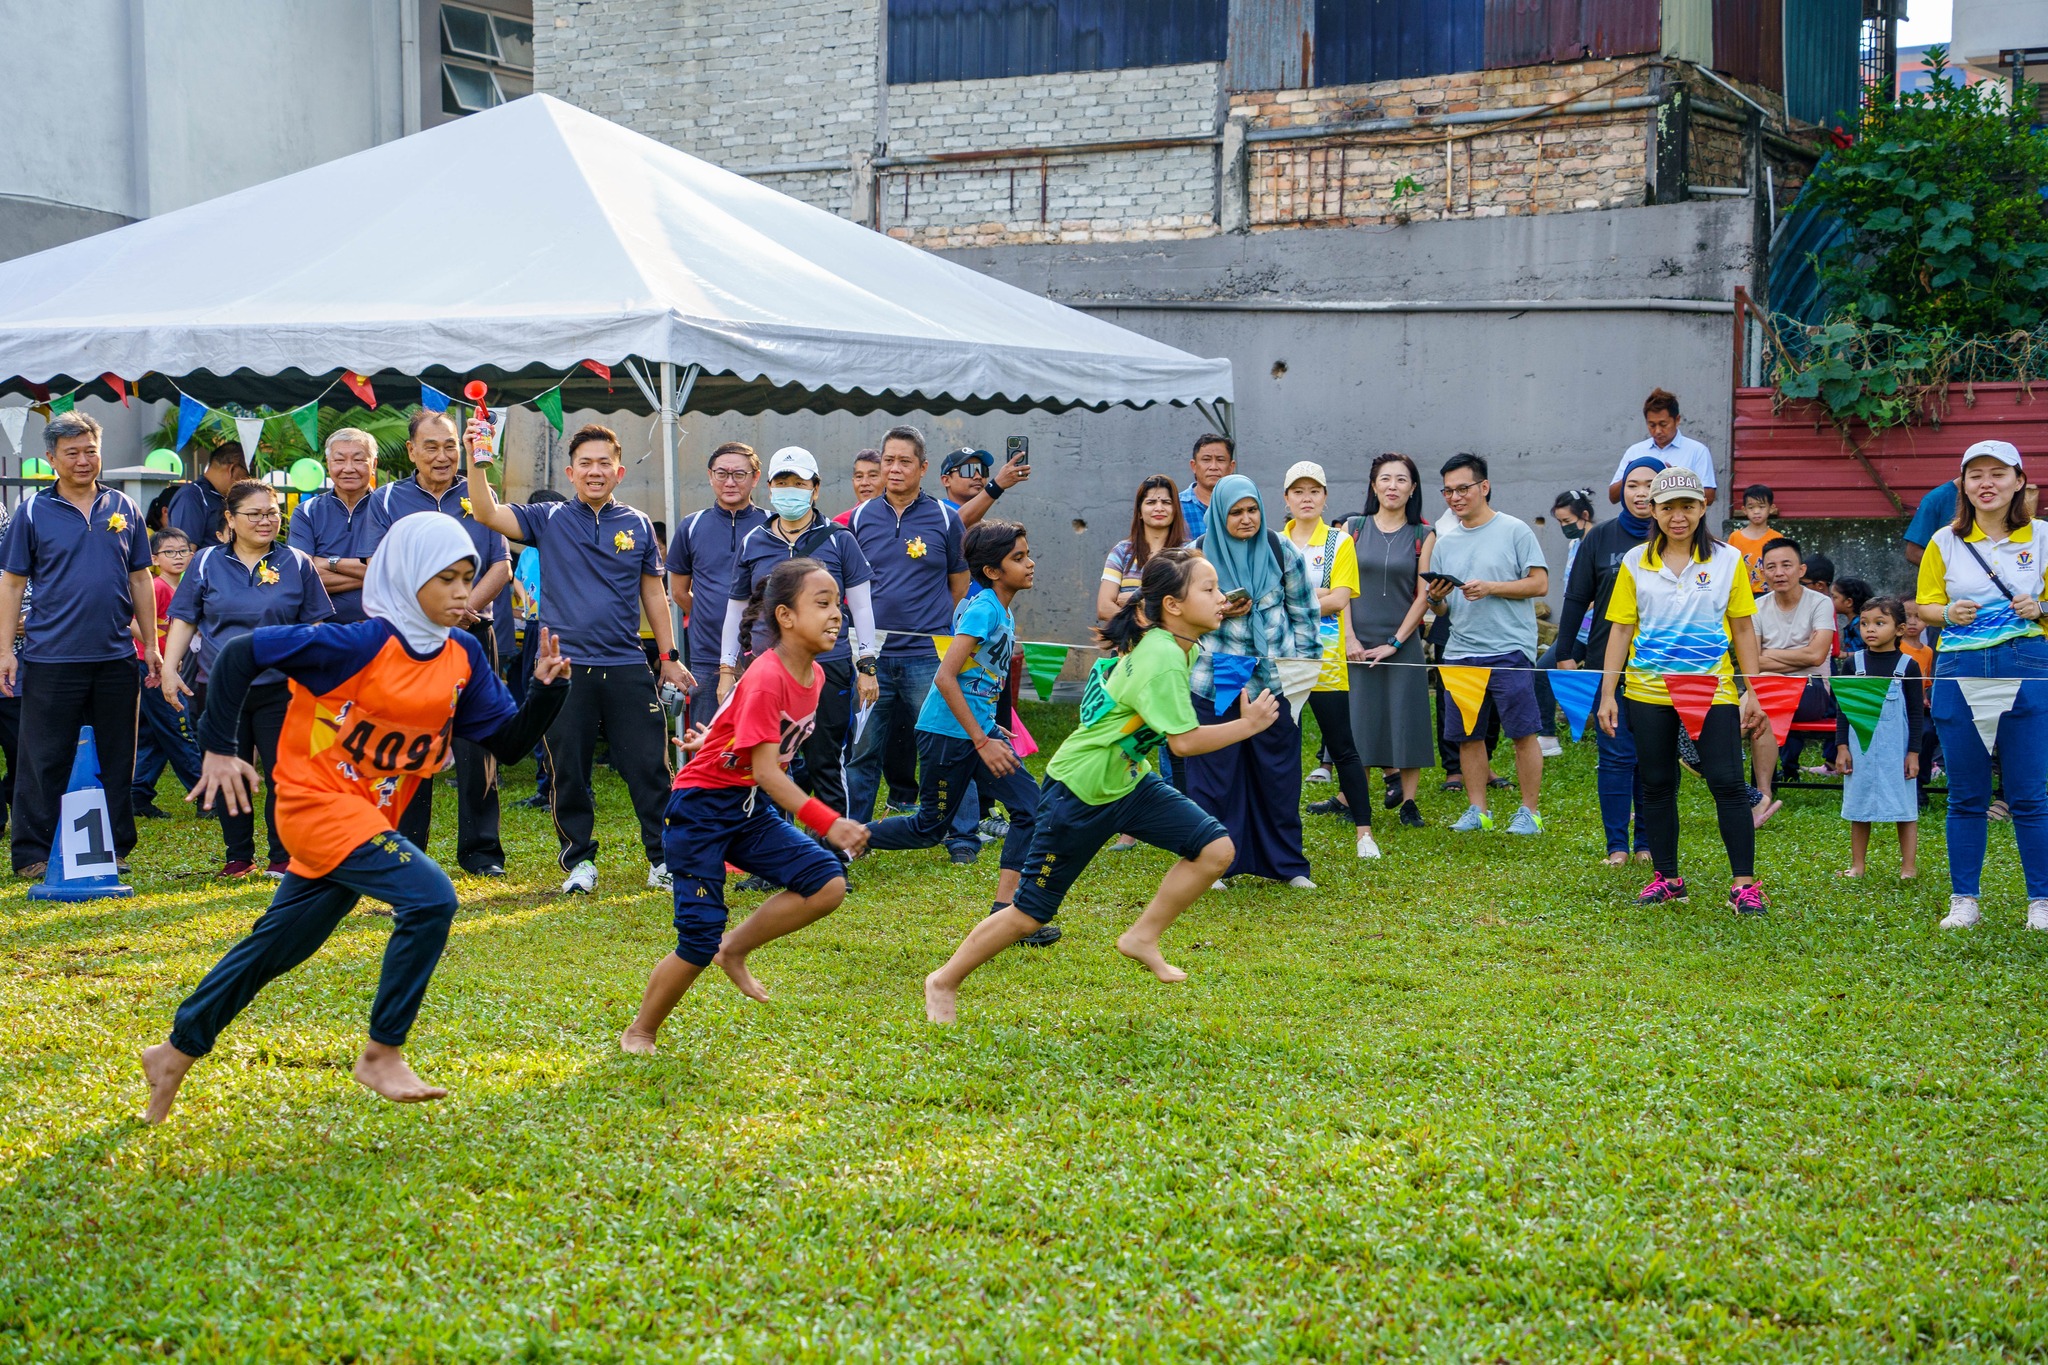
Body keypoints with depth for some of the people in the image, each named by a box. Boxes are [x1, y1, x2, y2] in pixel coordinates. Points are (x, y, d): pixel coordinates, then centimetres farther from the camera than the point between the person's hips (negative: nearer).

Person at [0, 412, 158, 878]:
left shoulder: (123, 507, 9)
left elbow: (140, 579, 13)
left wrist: (150, 645, 10)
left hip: (116, 657, 3)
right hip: (51, 659, -3)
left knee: (116, 760, 8)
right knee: (45, 761, 2)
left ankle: (116, 849, 17)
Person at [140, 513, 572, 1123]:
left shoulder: (463, 657, 2)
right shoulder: (361, 644, -18)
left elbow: (508, 742, 4)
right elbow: (240, 654, -16)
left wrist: (547, 690, -12)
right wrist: (218, 749, -16)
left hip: (370, 819, 7)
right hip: (319, 803, -7)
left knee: (274, 947, 16)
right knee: (428, 896, -23)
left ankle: (178, 1051, 34)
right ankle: (382, 1055, -10)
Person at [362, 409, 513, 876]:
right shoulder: (388, 500, 9)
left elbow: (501, 566, 5)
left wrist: (465, 608, -12)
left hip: (472, 636, 0)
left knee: (477, 745, -1)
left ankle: (481, 851, 6)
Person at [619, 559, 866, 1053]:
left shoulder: (814, 675, 2)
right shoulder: (766, 679, -24)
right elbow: (767, 771, -27)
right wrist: (828, 823, -32)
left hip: (749, 808, 8)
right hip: (701, 808, -8)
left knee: (828, 884, -10)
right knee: (699, 941, -7)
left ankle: (735, 949, 8)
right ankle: (639, 1034, 15)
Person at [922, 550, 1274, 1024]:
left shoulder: (1174, 646, 1)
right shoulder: (1161, 659, -27)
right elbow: (1185, 741, -29)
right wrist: (1248, 724, -21)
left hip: (1128, 781, 9)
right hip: (1079, 792, -9)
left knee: (1215, 849, -5)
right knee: (1031, 913, -1)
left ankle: (1143, 937, 8)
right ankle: (944, 983, 17)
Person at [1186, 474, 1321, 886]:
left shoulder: (1280, 550, 3)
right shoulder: (1198, 554, -2)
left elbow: (1303, 609, 11)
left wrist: (1305, 659, 6)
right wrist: (1218, 613, -13)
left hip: (1275, 678, 2)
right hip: (1216, 680, -1)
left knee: (1280, 770, 7)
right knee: (1214, 771, 1)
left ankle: (1287, 862, 17)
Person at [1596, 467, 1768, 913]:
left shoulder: (1728, 560, 2)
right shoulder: (1635, 562, 4)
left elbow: (1743, 629, 5)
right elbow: (1621, 629, 5)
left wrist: (1753, 692, 1)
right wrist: (1608, 693, 1)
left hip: (1713, 690, -2)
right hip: (1649, 692, 2)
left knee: (1727, 783, -6)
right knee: (1657, 785, 8)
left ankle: (1744, 884, -1)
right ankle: (1666, 878, 19)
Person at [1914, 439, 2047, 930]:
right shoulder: (1944, 542, 6)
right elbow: (1925, 607, 10)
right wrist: (1950, 614, -11)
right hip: (1959, 672, 1)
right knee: (1965, 796, 6)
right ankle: (1964, 900, 14)